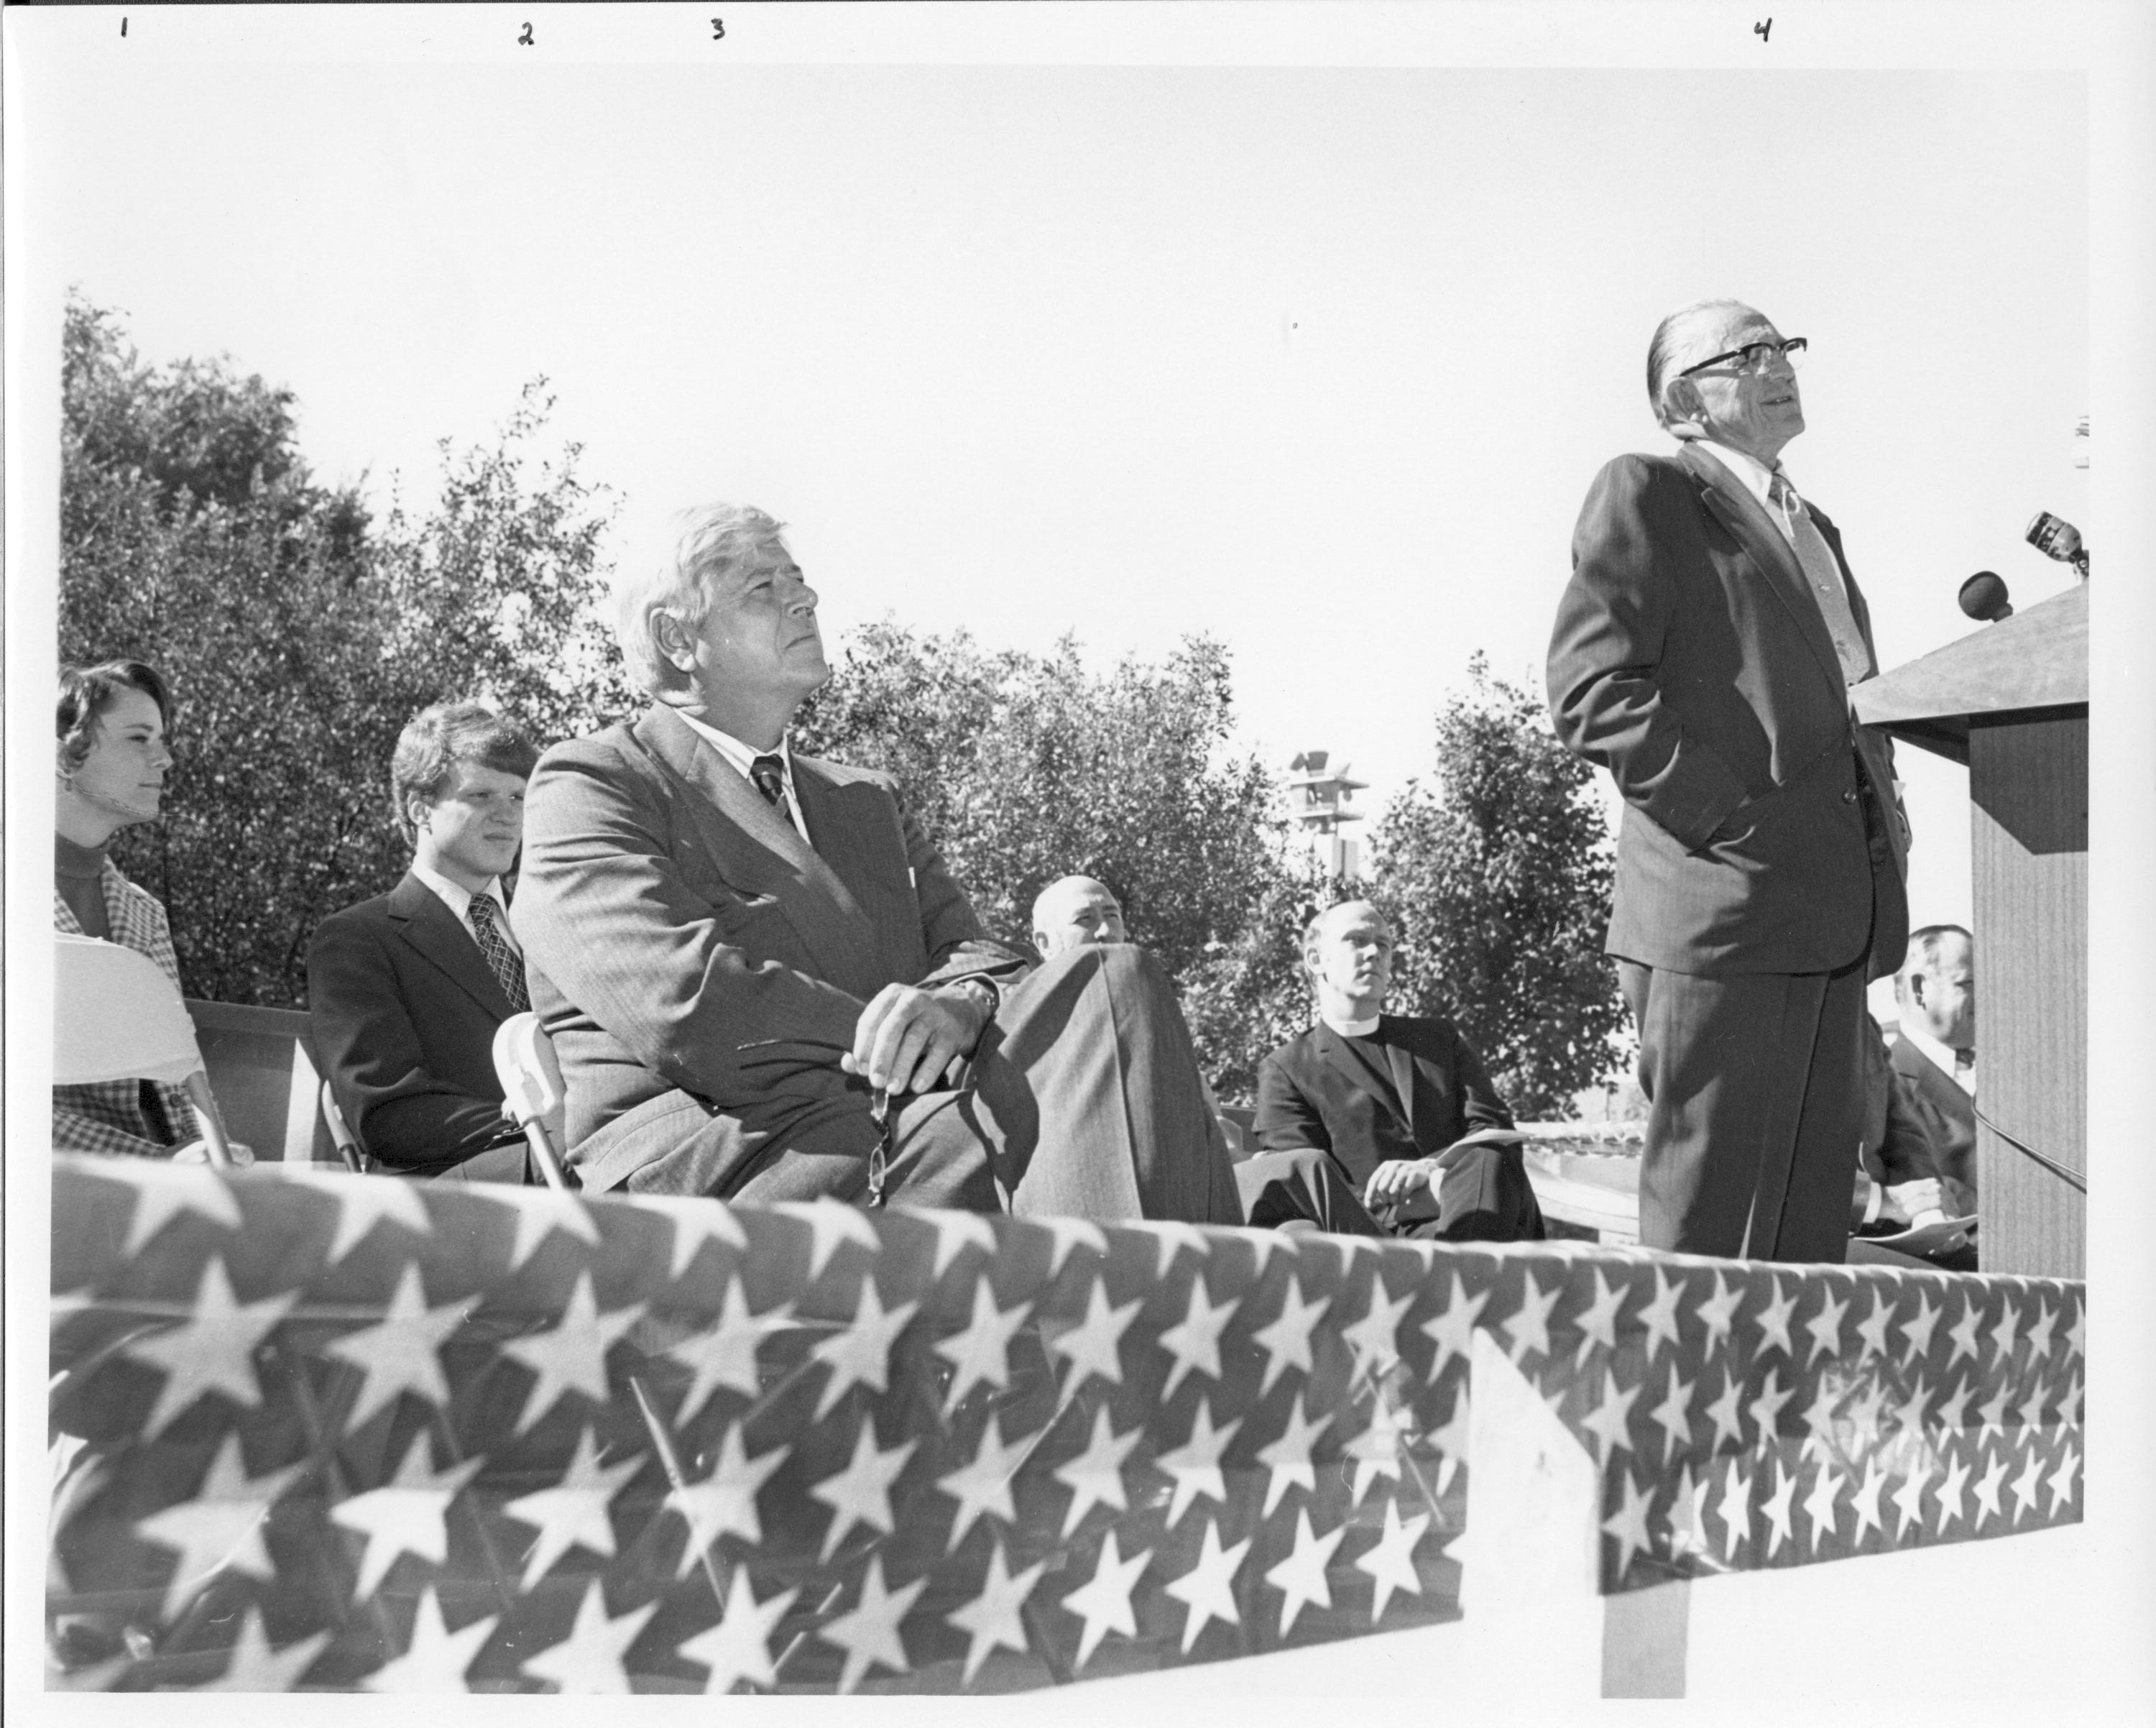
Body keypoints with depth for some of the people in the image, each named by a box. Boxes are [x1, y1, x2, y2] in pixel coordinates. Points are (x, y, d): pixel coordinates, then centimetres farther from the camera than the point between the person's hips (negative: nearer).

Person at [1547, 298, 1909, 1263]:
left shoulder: (1814, 529, 26)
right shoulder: (1645, 496, 0)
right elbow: (1591, 687, -11)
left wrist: (1882, 814, 13)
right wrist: (1730, 819, -17)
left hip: (1834, 919, 8)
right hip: (1721, 905, -8)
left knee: (1812, 1225, 9)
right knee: (1710, 1228, -6)